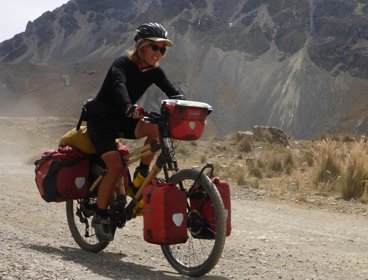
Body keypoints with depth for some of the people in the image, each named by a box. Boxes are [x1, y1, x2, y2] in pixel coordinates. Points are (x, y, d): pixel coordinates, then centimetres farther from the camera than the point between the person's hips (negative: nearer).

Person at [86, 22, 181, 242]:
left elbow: (173, 92, -14)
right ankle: (100, 216, -5)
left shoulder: (154, 71, -2)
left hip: (123, 120, 6)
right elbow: (119, 86, -41)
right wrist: (130, 108, -62)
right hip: (101, 119, -5)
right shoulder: (123, 64, -21)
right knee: (116, 166, -22)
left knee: (158, 126, -25)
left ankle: (142, 173, -8)